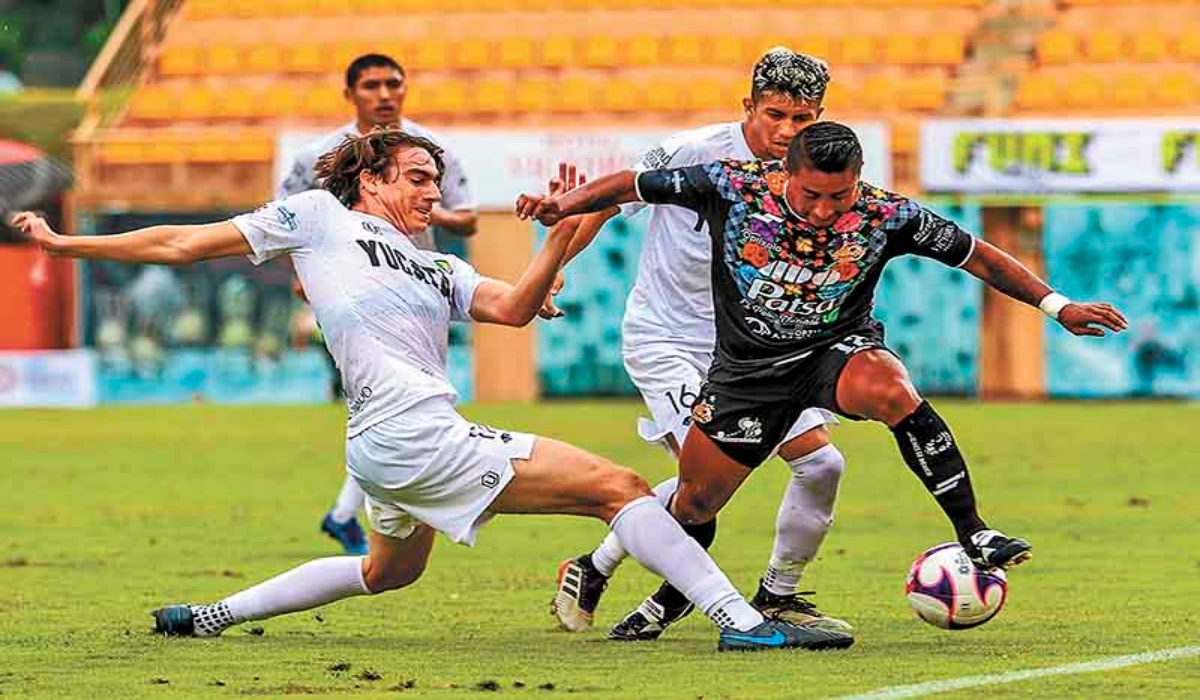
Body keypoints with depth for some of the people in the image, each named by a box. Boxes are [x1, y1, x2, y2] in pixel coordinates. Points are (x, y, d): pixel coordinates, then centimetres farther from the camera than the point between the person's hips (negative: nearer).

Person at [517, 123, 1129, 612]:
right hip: (747, 364, 2)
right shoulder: (730, 185, -18)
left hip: (838, 349, -1)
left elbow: (976, 256, -6)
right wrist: (565, 204, -18)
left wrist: (1056, 306, -9)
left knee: (888, 389, -36)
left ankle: (973, 535, -29)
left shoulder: (884, 216, -17)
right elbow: (634, 185, -5)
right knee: (695, 503, 4)